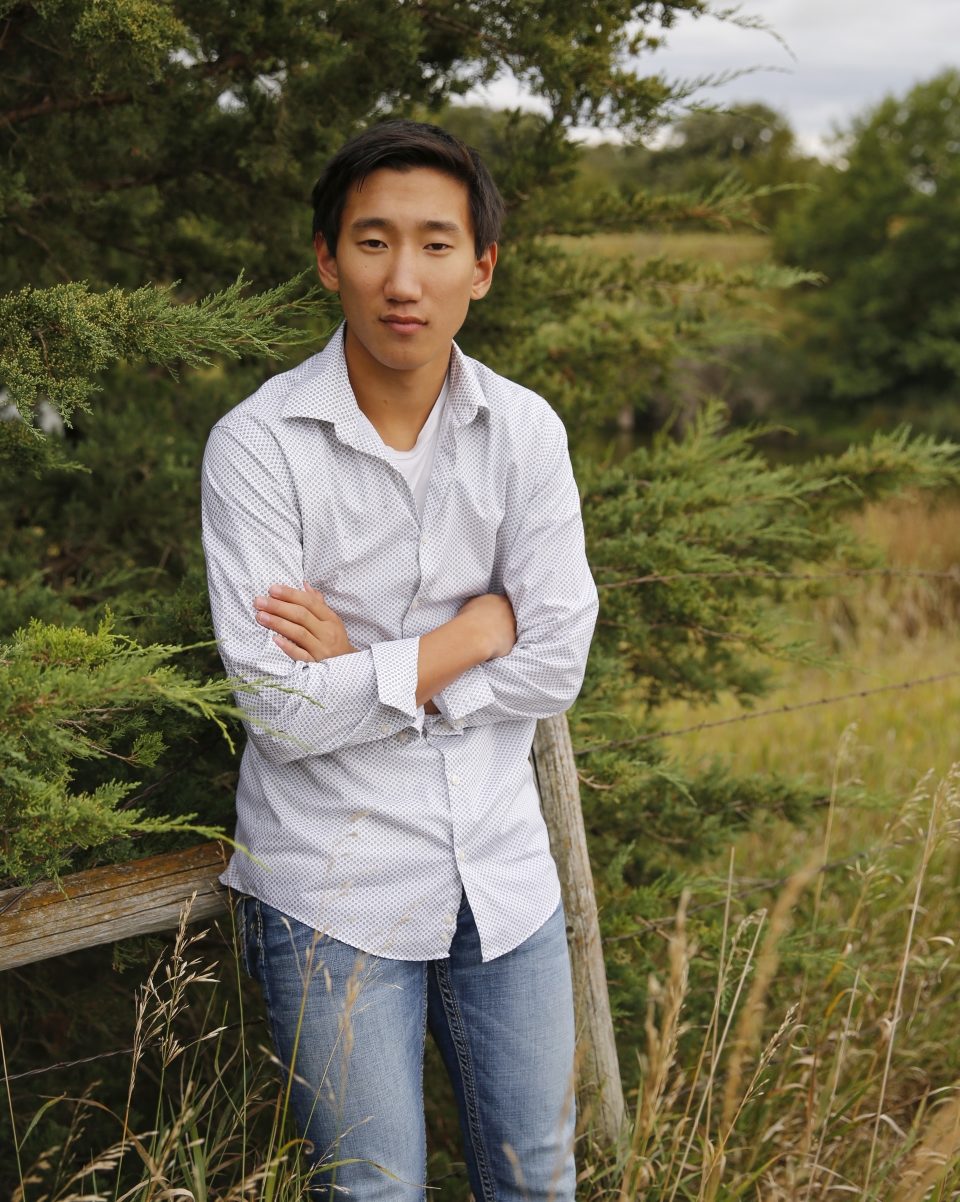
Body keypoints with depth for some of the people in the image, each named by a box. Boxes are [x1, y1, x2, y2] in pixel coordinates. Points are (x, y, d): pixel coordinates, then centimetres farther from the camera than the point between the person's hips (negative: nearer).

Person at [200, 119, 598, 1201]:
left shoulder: (525, 431, -1)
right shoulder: (256, 445, -13)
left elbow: (556, 666, -5)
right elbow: (280, 712, -18)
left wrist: (363, 668, -14)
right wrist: (479, 625, -12)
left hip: (502, 872, 4)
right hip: (333, 891, -4)